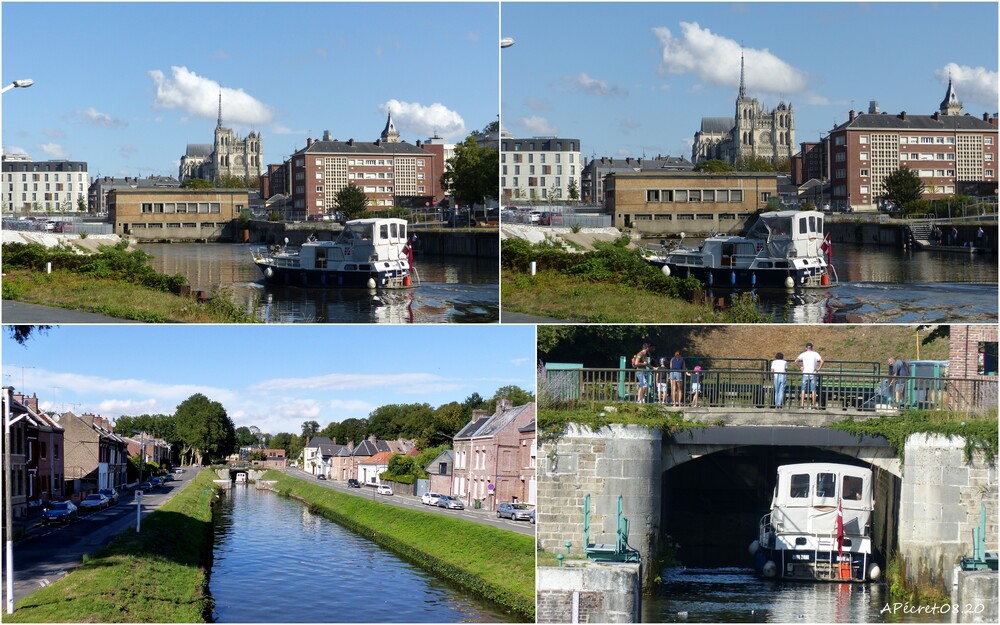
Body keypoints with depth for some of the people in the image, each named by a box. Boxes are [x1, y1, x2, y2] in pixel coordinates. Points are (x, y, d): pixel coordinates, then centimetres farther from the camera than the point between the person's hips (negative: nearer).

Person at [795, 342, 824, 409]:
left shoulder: (803, 354, 2)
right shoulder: (815, 354, 1)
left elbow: (796, 361, -9)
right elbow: (822, 361, -11)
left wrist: (800, 367, 1)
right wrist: (819, 368, -1)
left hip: (805, 374, 0)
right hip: (813, 374, 0)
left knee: (803, 389, 5)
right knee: (813, 390, 4)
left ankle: (802, 404, 0)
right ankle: (814, 405, 2)